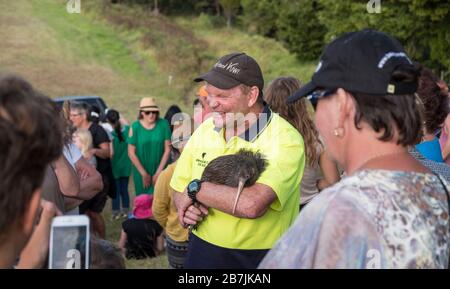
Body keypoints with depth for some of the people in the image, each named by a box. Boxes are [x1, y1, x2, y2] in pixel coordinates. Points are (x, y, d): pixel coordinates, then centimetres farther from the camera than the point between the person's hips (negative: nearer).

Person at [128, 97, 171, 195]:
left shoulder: (163, 124, -5)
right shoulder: (135, 127, -6)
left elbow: (167, 149, -4)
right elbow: (131, 153, -5)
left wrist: (158, 172, -6)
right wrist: (144, 173, -6)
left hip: (160, 170, 0)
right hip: (141, 171, 0)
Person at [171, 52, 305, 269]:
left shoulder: (284, 139, -19)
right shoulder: (204, 130, 0)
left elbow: (252, 205, -32)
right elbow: (179, 191, 9)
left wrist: (195, 188, -19)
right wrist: (186, 209, -13)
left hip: (260, 259, -5)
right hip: (202, 253, 5)